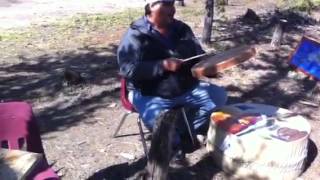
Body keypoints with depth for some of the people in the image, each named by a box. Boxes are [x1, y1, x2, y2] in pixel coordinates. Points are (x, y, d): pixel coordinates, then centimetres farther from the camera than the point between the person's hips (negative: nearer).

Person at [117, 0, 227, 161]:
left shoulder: (182, 29, 8)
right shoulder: (136, 34, -10)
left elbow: (198, 56, 18)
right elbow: (128, 70, -20)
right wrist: (163, 65, -27)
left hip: (187, 88, 6)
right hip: (151, 95, -6)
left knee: (219, 95, -4)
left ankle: (186, 132, 8)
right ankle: (175, 141, 8)